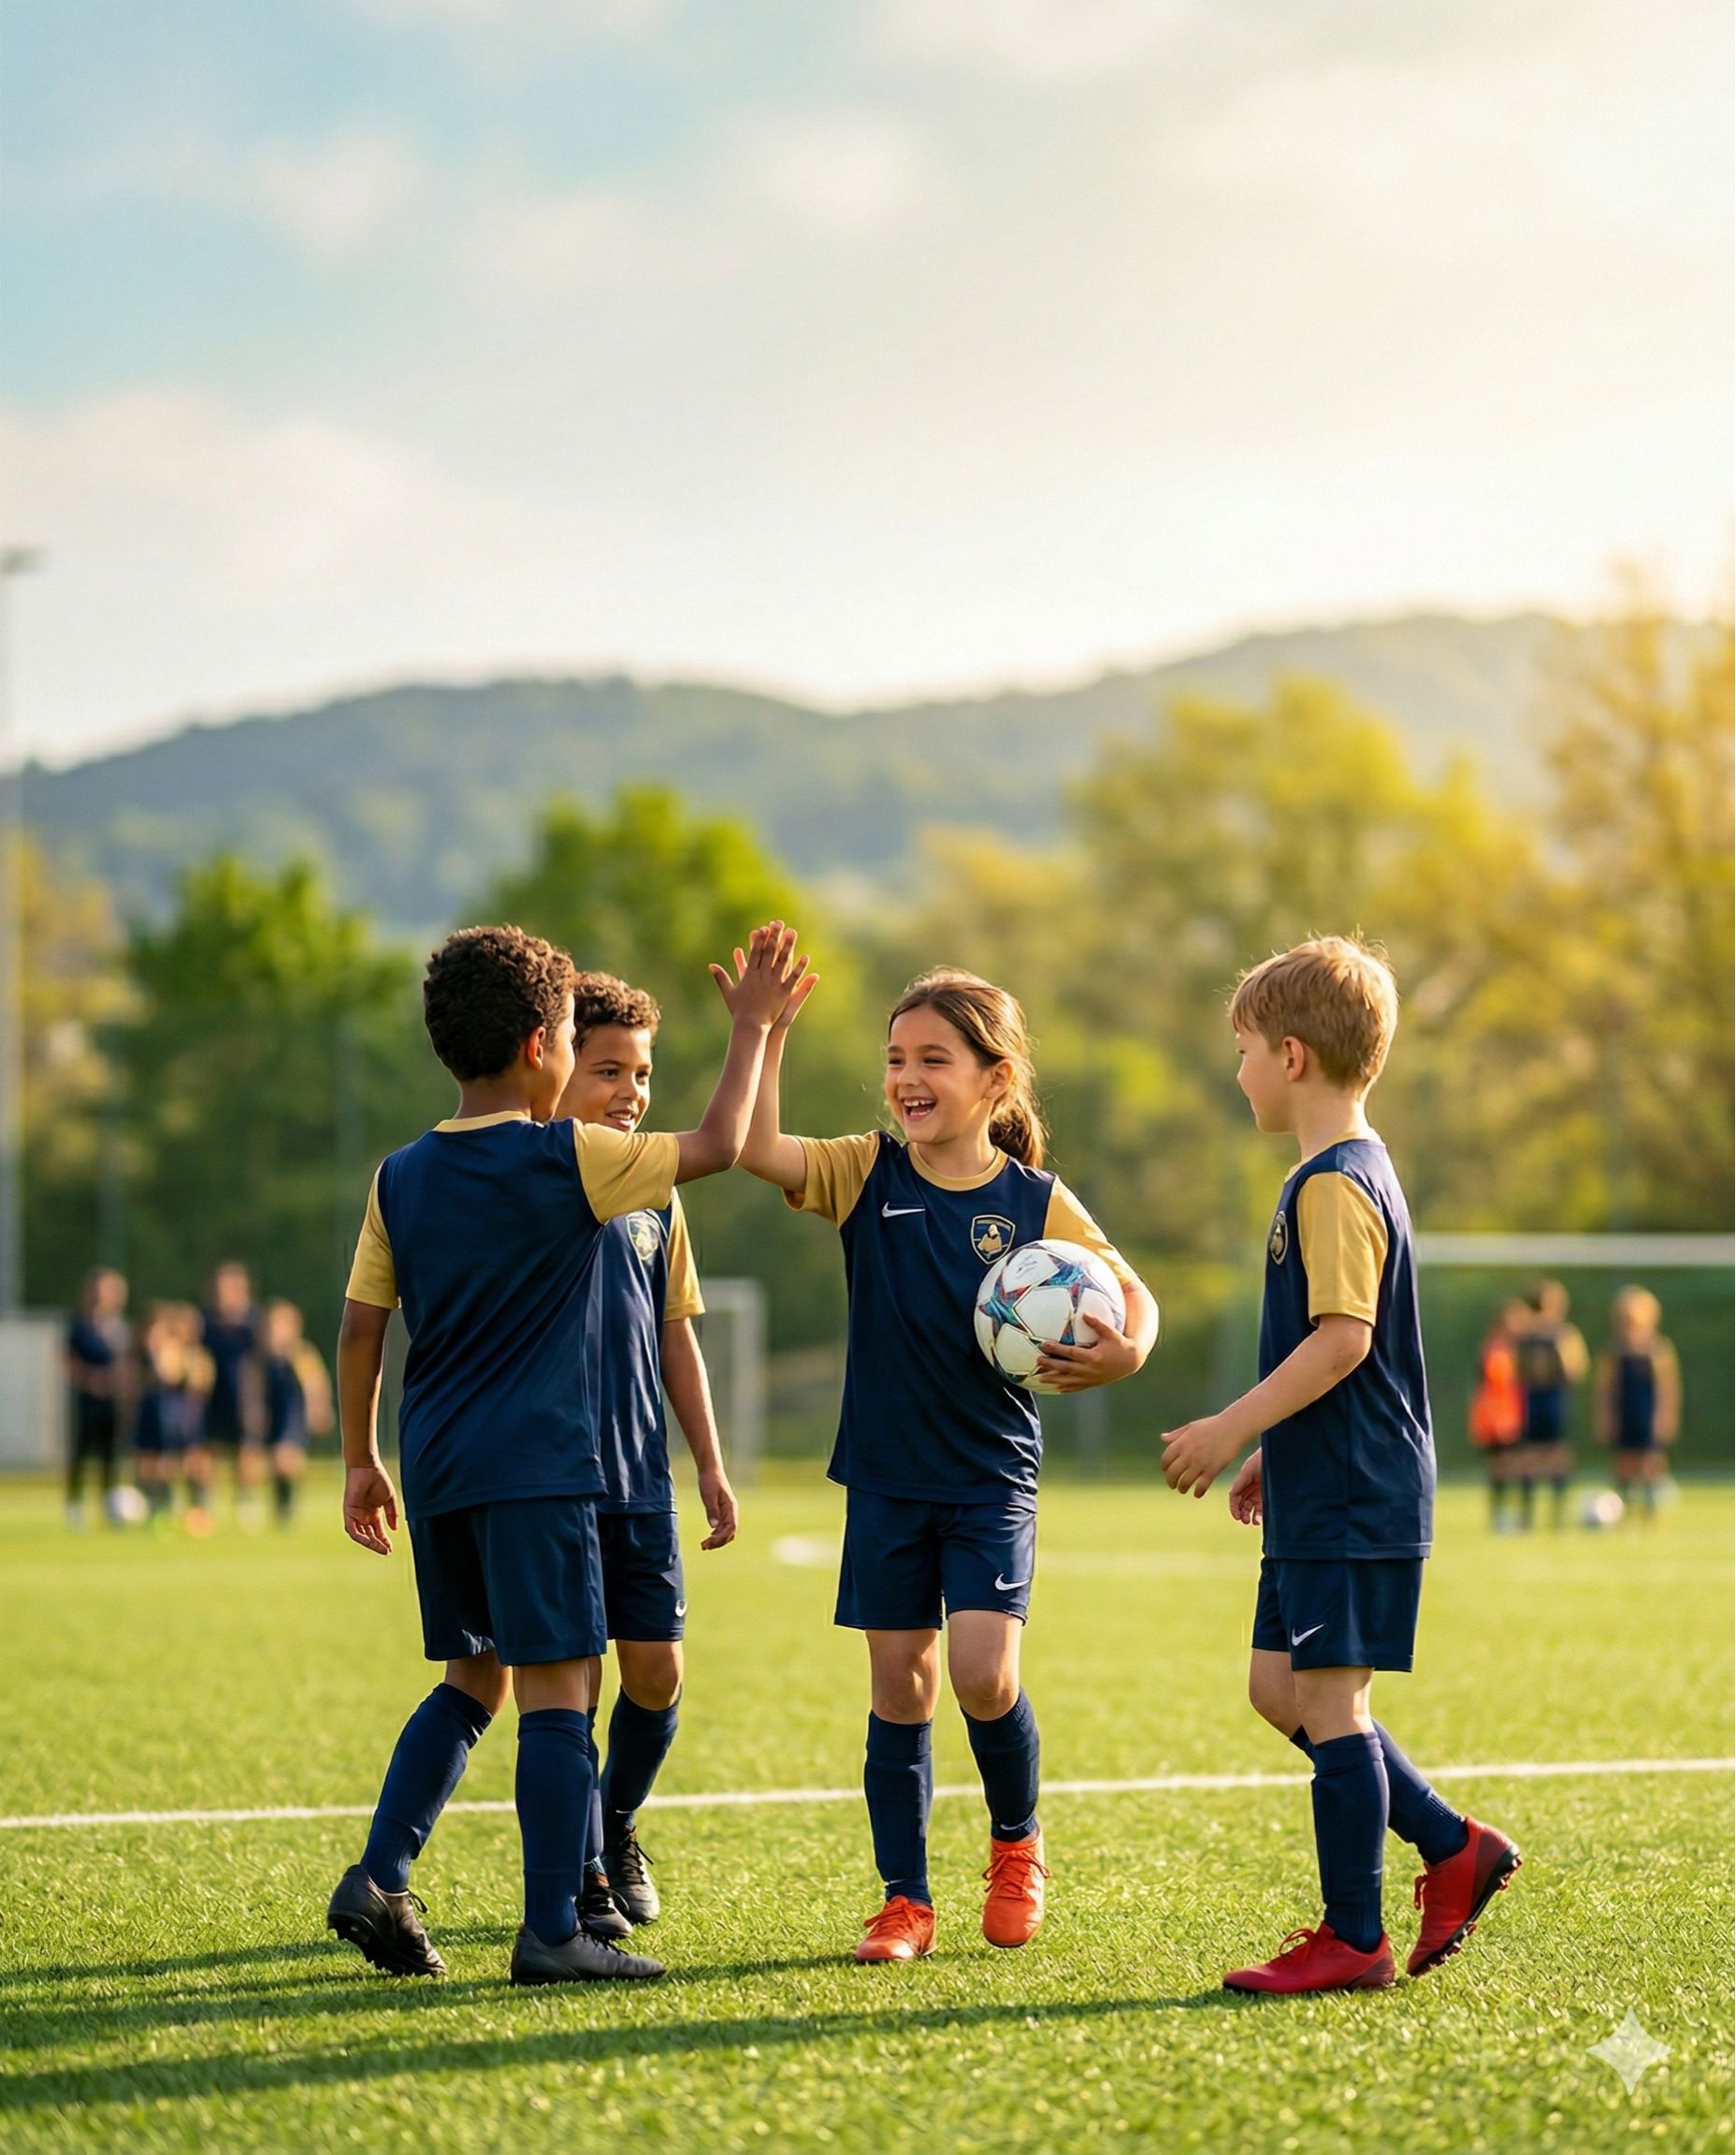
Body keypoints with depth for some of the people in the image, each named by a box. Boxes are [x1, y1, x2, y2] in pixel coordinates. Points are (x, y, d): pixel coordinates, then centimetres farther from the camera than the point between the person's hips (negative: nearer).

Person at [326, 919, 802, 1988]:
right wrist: (753, 1028, 11)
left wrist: (362, 1460, 20)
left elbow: (360, 1328, 11)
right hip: (535, 1463, -7)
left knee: (476, 1678, 18)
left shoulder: (402, 1176, 9)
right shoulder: (567, 1160, -8)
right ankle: (552, 1931, -6)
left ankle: (379, 1879, 10)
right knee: (557, 1683, -4)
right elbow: (719, 1145, -1)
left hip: (434, 1463, 7)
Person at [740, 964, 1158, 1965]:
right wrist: (766, 1035, -26)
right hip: (887, 1475, 2)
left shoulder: (1037, 1201, -5)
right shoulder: (868, 1175, -2)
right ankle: (906, 1901, 14)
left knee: (983, 1673, -15)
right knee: (900, 1685, 5)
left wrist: (1123, 1351, -21)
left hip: (992, 1477, -2)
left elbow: (1131, 1295, 1)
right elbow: (758, 1148, -16)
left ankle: (1017, 1842, 14)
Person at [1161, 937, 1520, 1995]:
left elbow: (1341, 1340, -24)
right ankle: (1453, 1847, 17)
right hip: (1327, 1493, 10)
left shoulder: (1334, 1185, -16)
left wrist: (1235, 1427, -19)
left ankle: (1354, 1940, 1)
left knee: (1328, 1700, -5)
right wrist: (1268, 1454, 26)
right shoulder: (1359, 1172, 16)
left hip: (1351, 1503, -10)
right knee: (1281, 1685, 14)